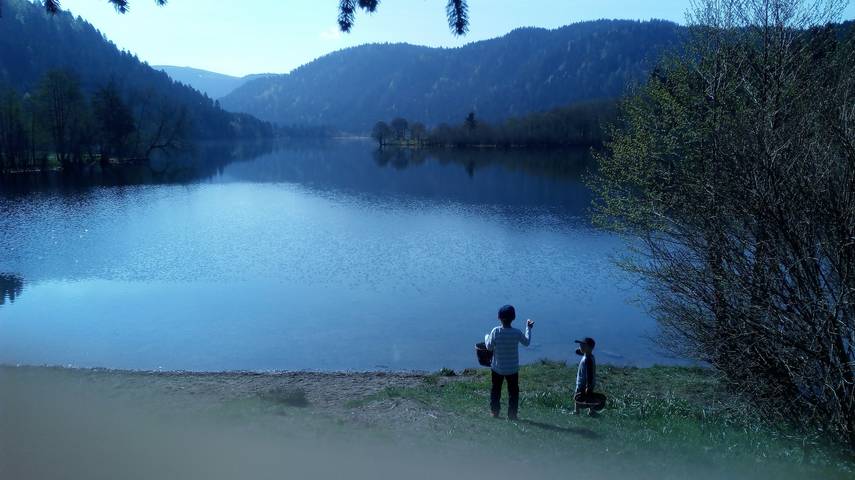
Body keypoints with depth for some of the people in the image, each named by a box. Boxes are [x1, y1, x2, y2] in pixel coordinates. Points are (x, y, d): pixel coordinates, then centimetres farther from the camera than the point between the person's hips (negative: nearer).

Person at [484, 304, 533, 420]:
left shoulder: (495, 331, -18)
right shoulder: (517, 333, -15)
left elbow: (489, 347, -7)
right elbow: (527, 342, 5)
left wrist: (486, 337, 13)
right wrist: (528, 328, 18)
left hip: (497, 368, 0)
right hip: (513, 369, 0)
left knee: (495, 390, 18)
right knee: (513, 391, 13)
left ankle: (494, 412, 24)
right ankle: (512, 414, 14)